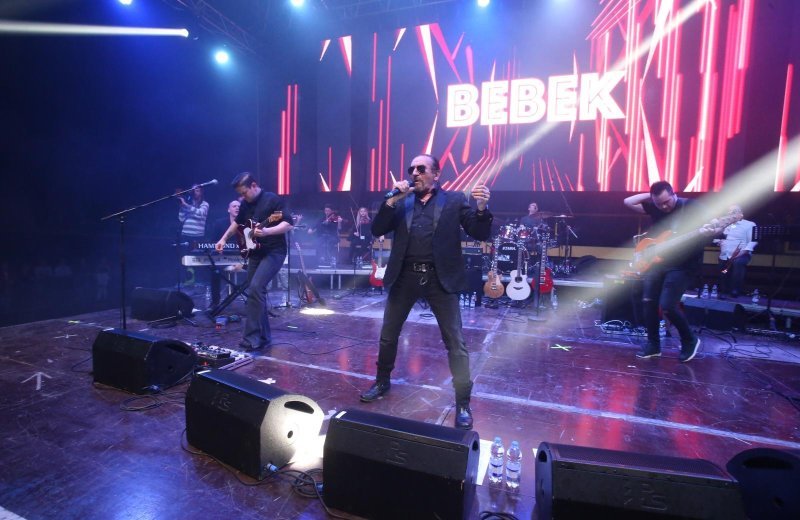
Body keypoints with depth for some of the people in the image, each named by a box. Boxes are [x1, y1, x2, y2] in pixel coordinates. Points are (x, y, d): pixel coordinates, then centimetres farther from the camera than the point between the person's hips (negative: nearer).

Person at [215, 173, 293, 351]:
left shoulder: (272, 199, -12)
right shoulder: (245, 204, 10)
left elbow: (289, 223, -19)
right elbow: (237, 222, 27)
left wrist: (266, 231, -31)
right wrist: (224, 239, 17)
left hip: (274, 252, -8)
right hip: (254, 253, 8)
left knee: (255, 288, -22)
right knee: (255, 292, 8)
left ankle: (252, 338, -16)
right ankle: (264, 337, 18)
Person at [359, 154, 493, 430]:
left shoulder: (454, 199, 2)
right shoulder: (402, 201, 10)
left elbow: (481, 234, -3)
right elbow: (377, 230, 2)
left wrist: (482, 208, -23)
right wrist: (392, 199, -9)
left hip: (439, 278, -3)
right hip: (405, 276, 3)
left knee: (455, 342, 0)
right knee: (388, 335, 15)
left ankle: (463, 402, 17)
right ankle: (382, 382, 39)